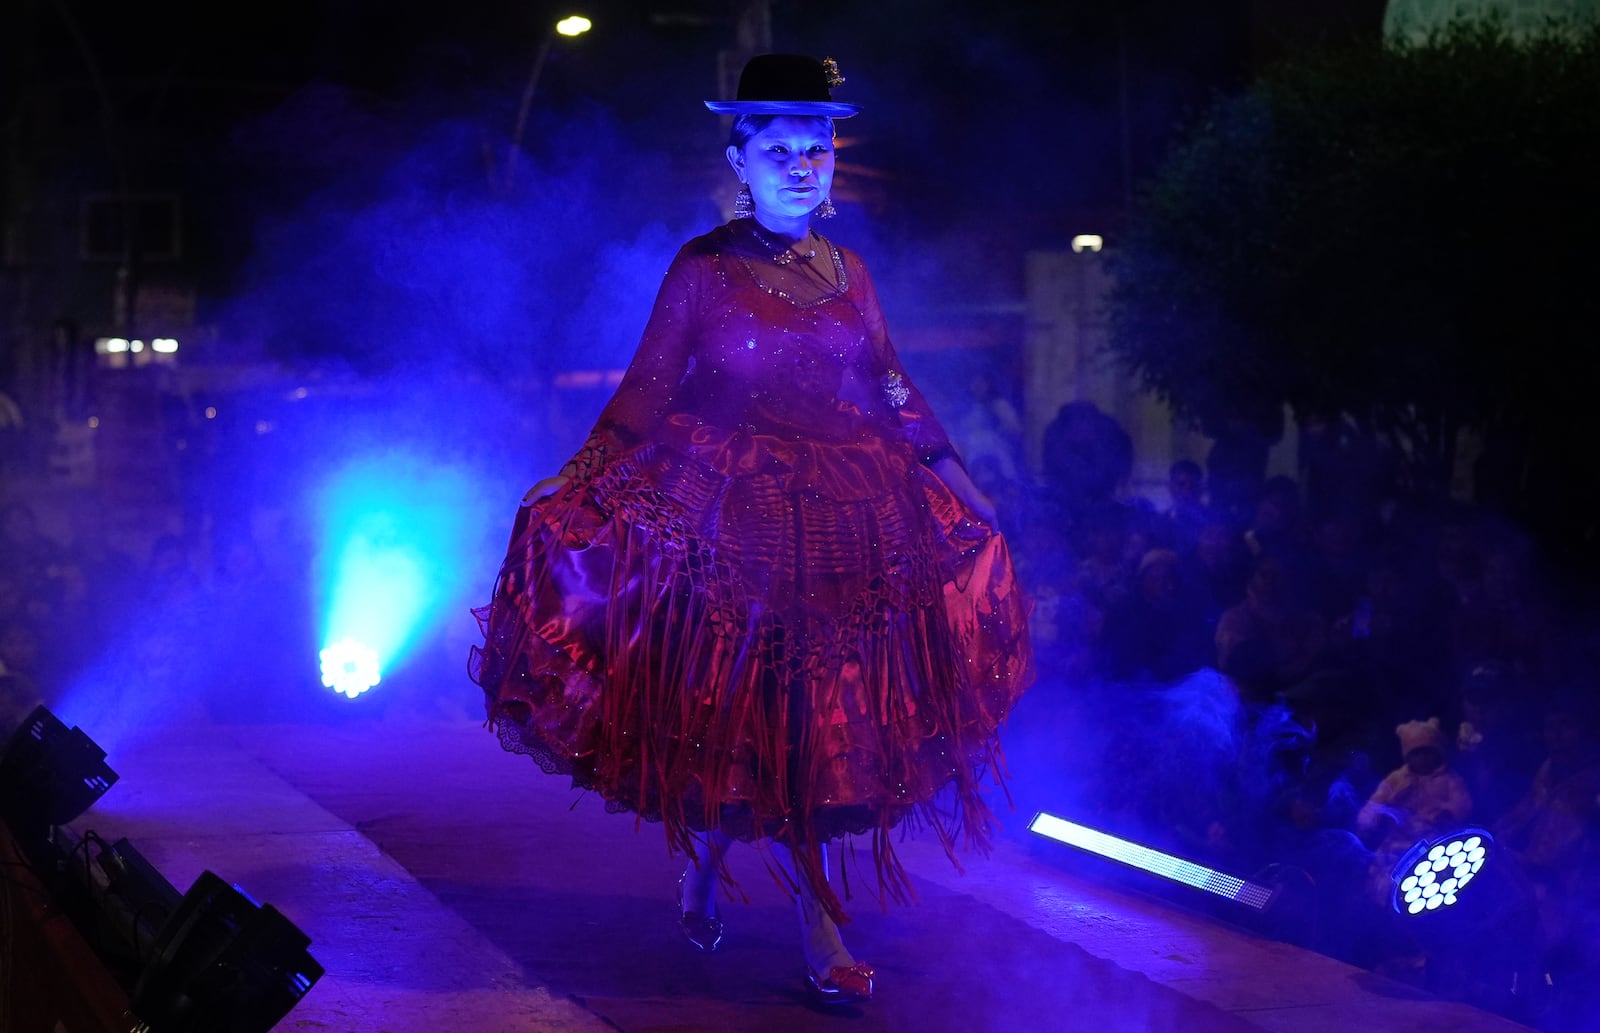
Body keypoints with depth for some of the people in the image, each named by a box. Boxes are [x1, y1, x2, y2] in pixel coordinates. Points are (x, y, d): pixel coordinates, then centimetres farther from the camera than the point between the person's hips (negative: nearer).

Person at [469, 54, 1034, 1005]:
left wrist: (956, 481, 14)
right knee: (743, 702, -3)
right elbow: (647, 390, -5)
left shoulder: (848, 273, 9)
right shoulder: (704, 269, -3)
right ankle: (817, 913, 10)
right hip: (728, 515, -4)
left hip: (845, 519, 4)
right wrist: (577, 487, -12)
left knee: (827, 705, 5)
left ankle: (704, 862, 25)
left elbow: (894, 389, 14)